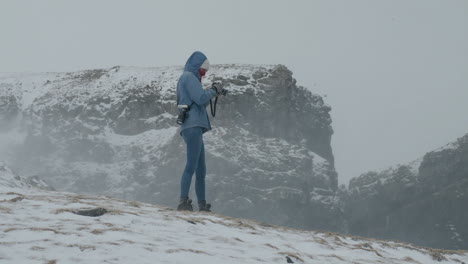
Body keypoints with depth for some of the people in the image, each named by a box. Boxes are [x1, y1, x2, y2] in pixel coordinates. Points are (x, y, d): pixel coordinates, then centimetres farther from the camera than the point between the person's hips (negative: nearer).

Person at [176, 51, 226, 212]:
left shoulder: (189, 78, 27)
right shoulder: (189, 77, -3)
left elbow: (200, 103, 28)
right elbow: (201, 98, -14)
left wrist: (213, 92, 16)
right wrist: (214, 91, 2)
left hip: (194, 128, 11)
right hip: (193, 126, -11)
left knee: (201, 170, 10)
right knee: (191, 166, -18)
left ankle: (202, 206, 12)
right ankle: (184, 202, -26)